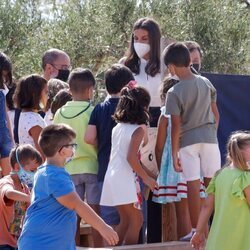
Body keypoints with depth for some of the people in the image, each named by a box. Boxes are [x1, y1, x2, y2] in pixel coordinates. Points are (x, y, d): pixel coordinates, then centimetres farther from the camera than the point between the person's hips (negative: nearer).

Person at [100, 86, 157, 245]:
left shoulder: (117, 128, 11)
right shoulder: (138, 130, -11)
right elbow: (131, 157, -20)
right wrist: (146, 178, -13)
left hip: (112, 177, 8)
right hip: (126, 178, -8)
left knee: (125, 220, 16)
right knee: (137, 220, -1)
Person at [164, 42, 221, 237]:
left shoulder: (174, 92, -10)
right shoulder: (206, 83, 2)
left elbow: (176, 126, -10)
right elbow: (216, 115, 8)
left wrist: (174, 154, -4)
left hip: (188, 141, -3)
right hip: (209, 138, 3)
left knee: (193, 186, -1)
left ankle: (196, 230, 0)